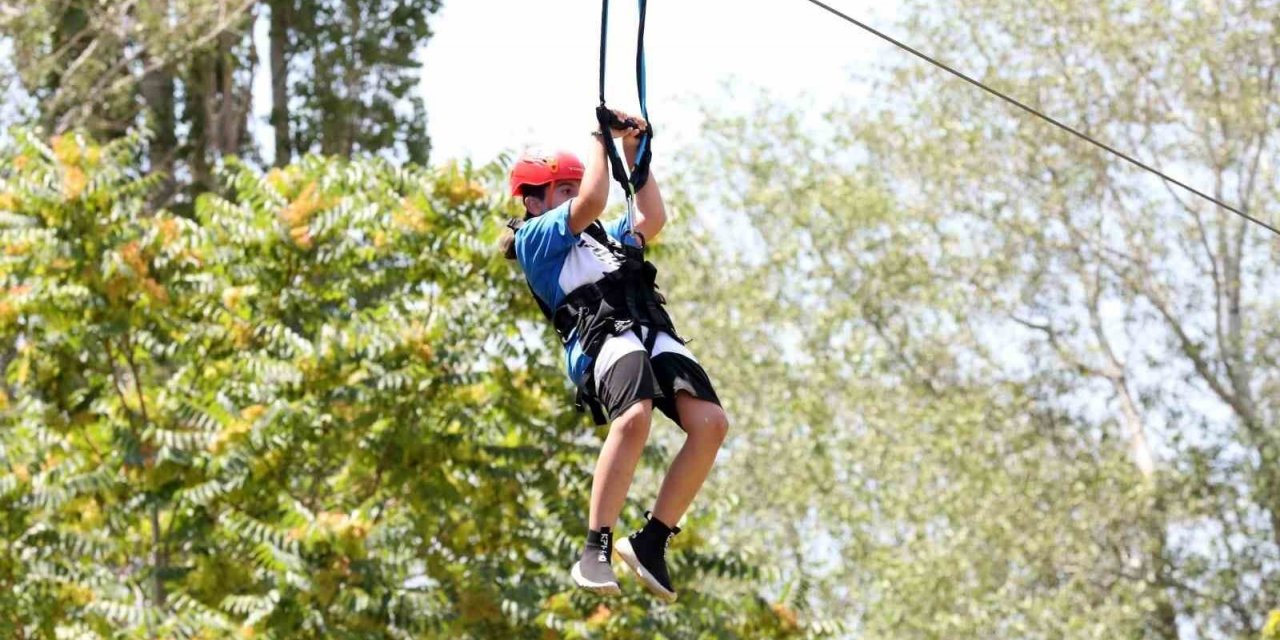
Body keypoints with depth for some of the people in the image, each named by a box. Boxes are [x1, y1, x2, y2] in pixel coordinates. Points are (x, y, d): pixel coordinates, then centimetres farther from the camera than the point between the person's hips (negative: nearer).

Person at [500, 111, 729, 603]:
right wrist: (600, 139, 14)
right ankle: (595, 550, -33)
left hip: (654, 335, 7)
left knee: (711, 422, -17)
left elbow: (653, 219, 40)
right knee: (635, 417, -36)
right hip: (603, 336, -7)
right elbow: (592, 201, 0)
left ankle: (650, 543, -10)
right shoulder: (535, 236, 14)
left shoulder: (604, 237, 38)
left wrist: (633, 151, 39)